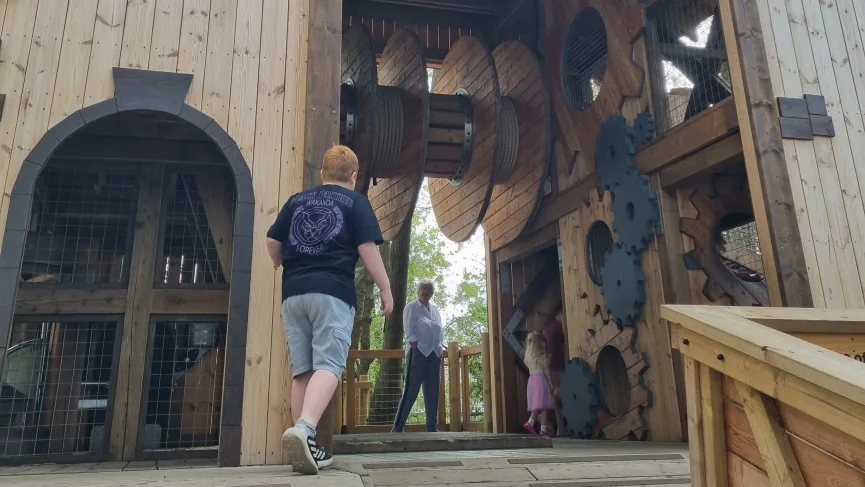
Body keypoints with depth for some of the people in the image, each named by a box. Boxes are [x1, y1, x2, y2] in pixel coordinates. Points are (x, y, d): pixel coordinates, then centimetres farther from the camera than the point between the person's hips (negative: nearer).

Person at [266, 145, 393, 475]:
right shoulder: (356, 202, 7)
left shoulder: (296, 200, 18)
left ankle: (307, 445, 7)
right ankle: (304, 429, -33)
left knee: (301, 371, 6)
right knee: (328, 365, -12)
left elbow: (272, 242, 17)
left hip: (294, 293, 5)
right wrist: (386, 289, 2)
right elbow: (367, 249, -3)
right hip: (333, 291, -4)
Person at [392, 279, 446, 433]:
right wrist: (416, 347, -16)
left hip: (434, 354, 6)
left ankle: (432, 427, 12)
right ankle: (397, 427, -3)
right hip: (418, 352, -6)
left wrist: (441, 348, 8)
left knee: (432, 393, 7)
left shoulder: (435, 310, 20)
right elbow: (409, 329, -7)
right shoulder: (411, 307, 2)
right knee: (411, 391, -8)